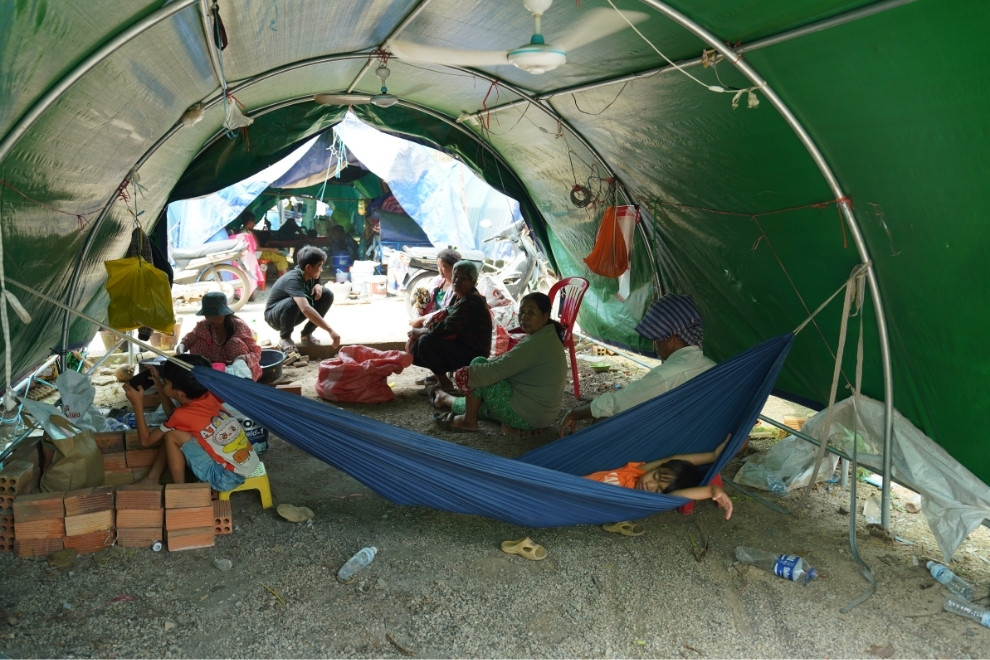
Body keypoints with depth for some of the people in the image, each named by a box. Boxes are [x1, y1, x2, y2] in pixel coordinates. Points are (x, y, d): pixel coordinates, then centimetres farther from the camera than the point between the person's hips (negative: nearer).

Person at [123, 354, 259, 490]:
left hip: (228, 477, -8)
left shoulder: (183, 415, -17)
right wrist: (159, 387, 16)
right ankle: (152, 479, 20)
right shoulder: (209, 397, 1)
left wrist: (137, 403, 0)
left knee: (171, 436, -11)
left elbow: (146, 440, -1)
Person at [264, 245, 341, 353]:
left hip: (294, 315, 7)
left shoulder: (310, 275, -12)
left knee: (327, 294, -12)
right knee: (292, 303, -40)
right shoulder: (293, 280, -35)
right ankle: (284, 337, -12)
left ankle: (306, 334, 1)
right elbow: (306, 309, -49)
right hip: (274, 315, -7)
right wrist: (330, 331, -53)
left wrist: (318, 286, -15)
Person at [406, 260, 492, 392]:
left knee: (426, 341, -26)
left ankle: (445, 384, -12)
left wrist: (422, 331, -13)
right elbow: (442, 316, 14)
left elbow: (449, 327, -25)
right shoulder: (459, 297, 9)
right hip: (460, 346, 10)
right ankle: (438, 375, 12)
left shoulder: (472, 302, -22)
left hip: (472, 354, -10)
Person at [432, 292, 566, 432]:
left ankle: (468, 420, 8)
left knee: (478, 363, -4)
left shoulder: (536, 344, -23)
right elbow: (507, 360, 16)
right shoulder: (549, 337, 9)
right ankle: (447, 400, 54)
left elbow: (496, 370, -25)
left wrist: (468, 372, -8)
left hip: (523, 418, -10)